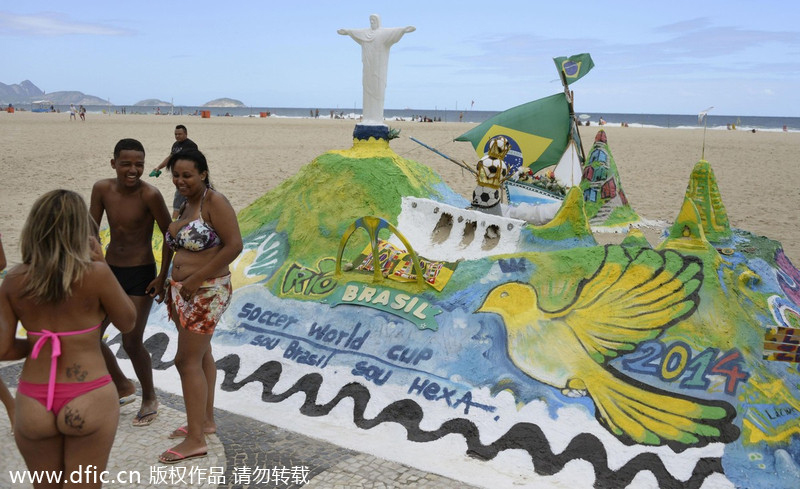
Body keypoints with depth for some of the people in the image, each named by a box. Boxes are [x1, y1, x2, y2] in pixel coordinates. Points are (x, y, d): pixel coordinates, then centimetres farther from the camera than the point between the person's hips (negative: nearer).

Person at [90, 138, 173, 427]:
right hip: (109, 271, 6)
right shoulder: (102, 189, -6)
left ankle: (149, 399, 23)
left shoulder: (149, 195, -20)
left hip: (140, 276, -6)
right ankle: (122, 385, 34)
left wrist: (163, 276, -10)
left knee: (131, 342, -2)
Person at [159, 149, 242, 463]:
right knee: (201, 354, 17)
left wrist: (196, 279, -20)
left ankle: (195, 439, -1)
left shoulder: (214, 202, -16)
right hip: (183, 292, 9)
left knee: (187, 361, -8)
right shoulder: (186, 205, 10)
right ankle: (206, 420, 31)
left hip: (206, 293, -9)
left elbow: (234, 246, -22)